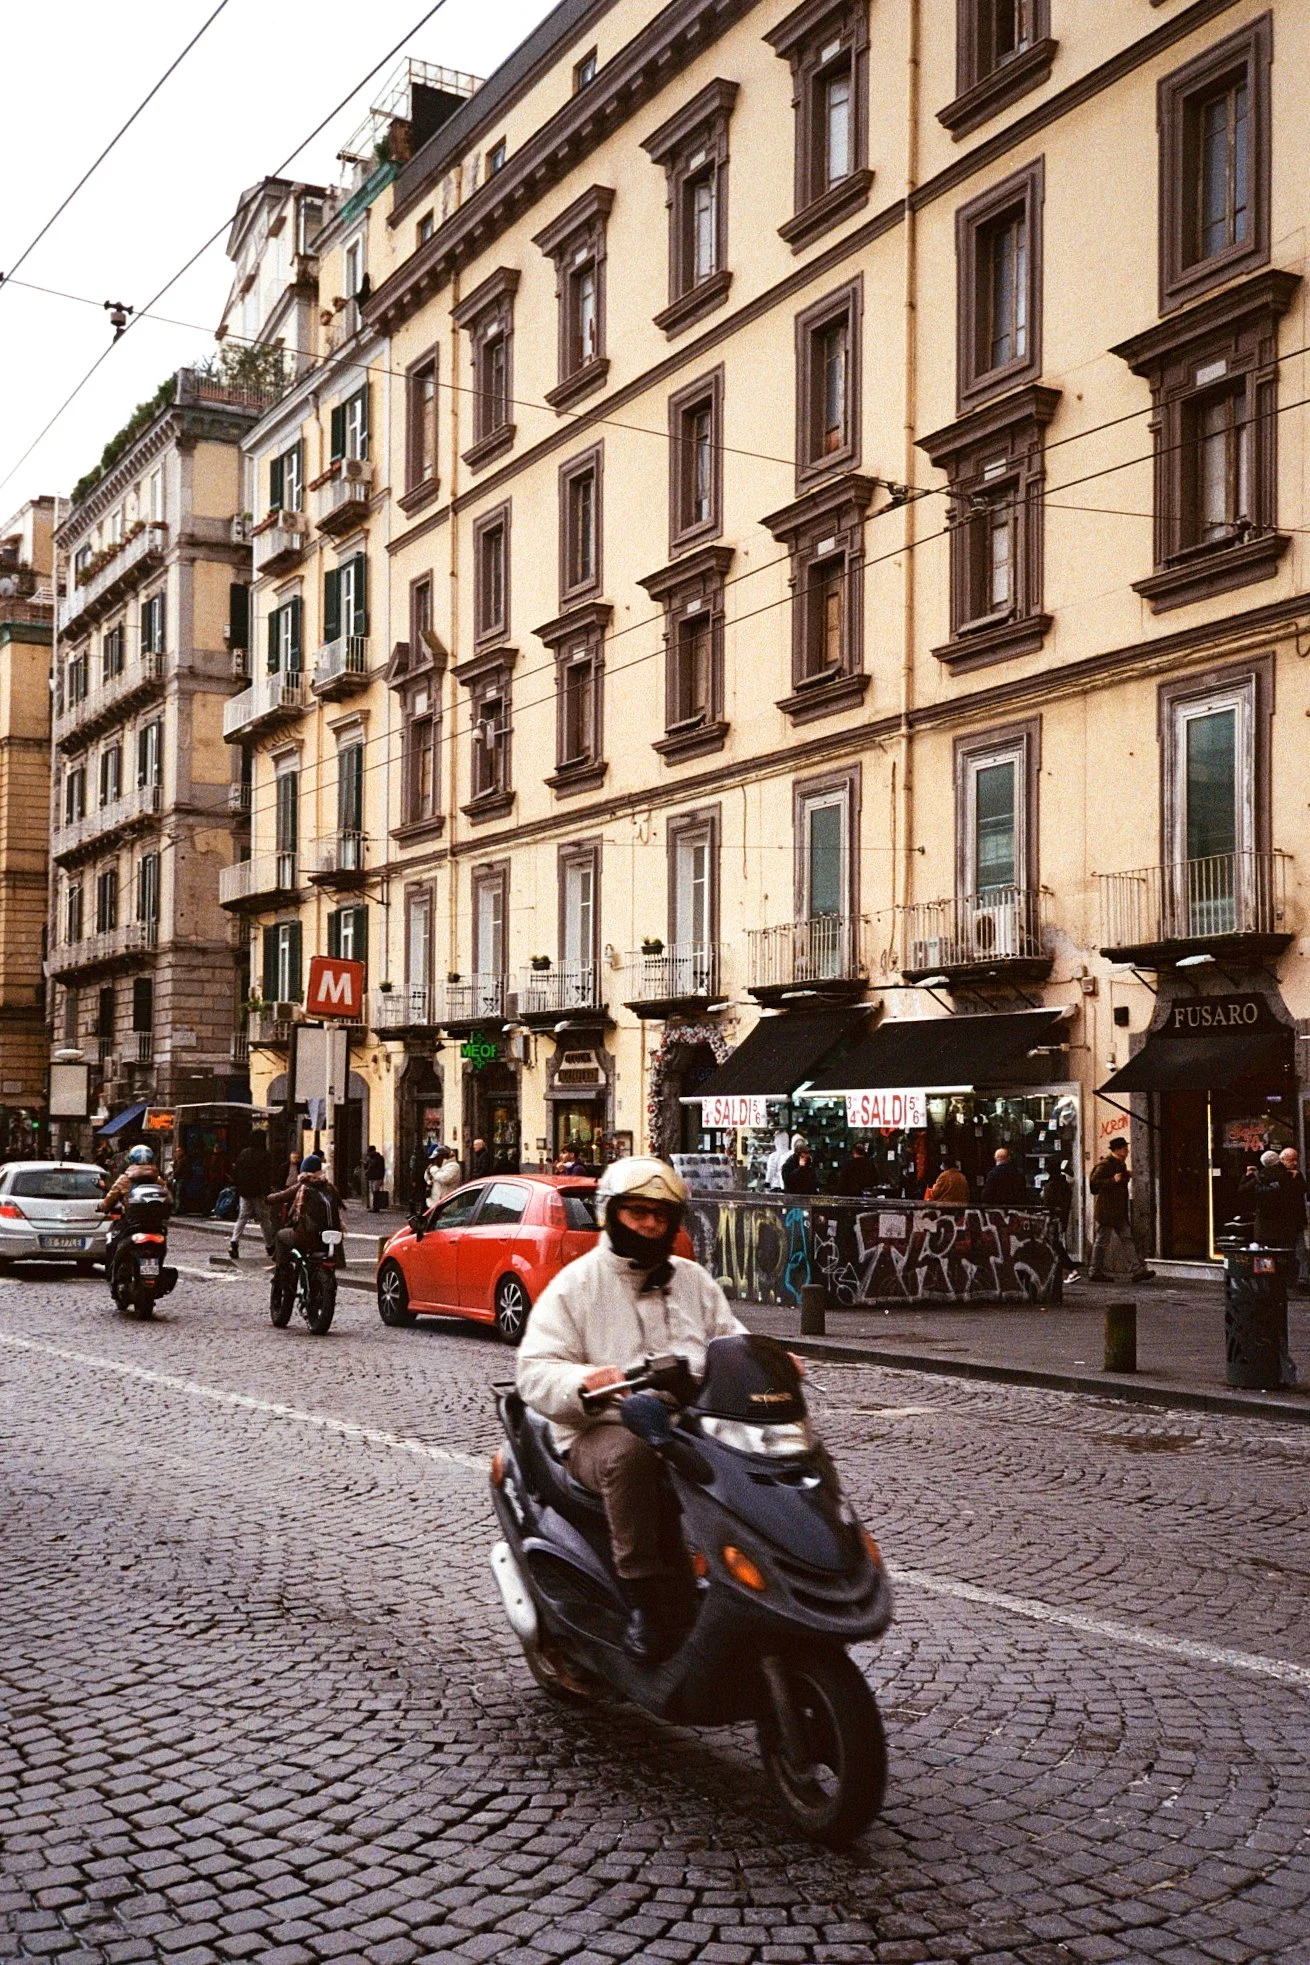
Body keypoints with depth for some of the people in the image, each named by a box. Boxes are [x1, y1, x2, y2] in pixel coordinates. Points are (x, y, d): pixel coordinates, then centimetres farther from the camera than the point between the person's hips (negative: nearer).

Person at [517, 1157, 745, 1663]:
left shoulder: (694, 1281, 19)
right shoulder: (576, 1283, 3)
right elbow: (534, 1372, -5)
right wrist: (583, 1380, -27)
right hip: (605, 1432, -4)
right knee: (630, 1452, -38)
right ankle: (640, 1598, -28)